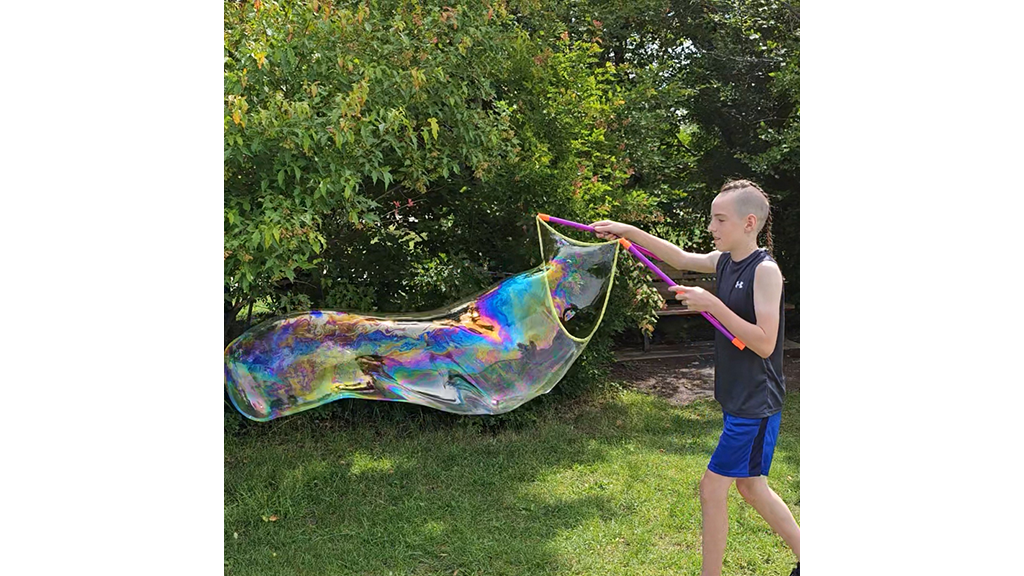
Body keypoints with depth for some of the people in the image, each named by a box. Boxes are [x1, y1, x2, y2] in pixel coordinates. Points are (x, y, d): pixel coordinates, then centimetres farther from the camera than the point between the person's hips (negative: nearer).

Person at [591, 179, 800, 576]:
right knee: (750, 486, 19)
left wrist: (711, 304, -25)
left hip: (756, 403, -9)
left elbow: (764, 343, -24)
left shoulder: (765, 270, -19)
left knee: (712, 488, -2)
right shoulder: (726, 262, 5)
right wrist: (629, 231, 7)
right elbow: (680, 258, 15)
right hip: (736, 399, 9)